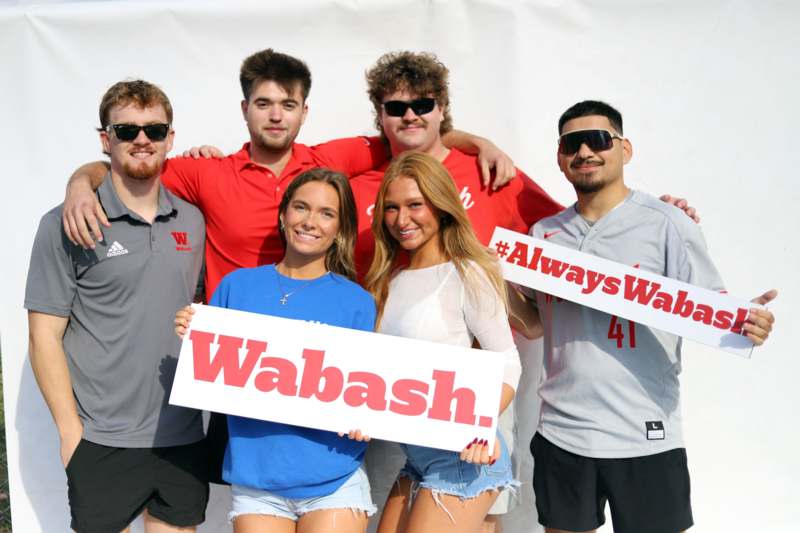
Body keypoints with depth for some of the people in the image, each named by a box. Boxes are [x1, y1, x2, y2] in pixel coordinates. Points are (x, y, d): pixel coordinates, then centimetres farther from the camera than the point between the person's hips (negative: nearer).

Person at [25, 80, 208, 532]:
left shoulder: (192, 220, 6)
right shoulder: (67, 225, -6)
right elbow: (45, 337, -6)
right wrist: (71, 432, -9)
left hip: (183, 439, 4)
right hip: (103, 444, -4)